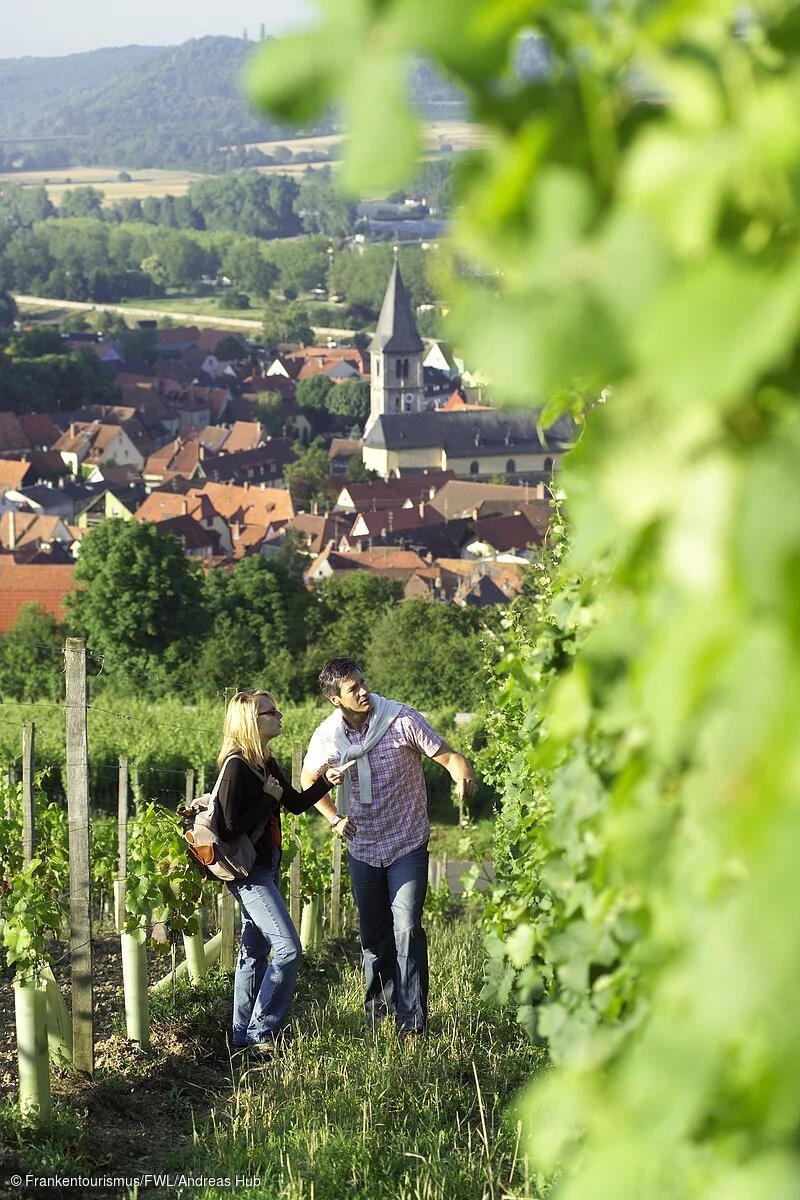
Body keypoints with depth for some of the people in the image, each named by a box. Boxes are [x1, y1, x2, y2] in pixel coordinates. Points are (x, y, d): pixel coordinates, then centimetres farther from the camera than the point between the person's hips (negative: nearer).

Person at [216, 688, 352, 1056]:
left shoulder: (266, 764, 9)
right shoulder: (236, 766, -19)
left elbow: (297, 803, 17)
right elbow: (231, 828, -23)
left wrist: (324, 781, 2)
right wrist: (269, 799, -18)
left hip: (266, 867, 10)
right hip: (248, 871, -10)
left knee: (255, 950, 14)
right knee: (287, 948, -14)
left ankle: (244, 1035, 22)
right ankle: (261, 1033, -8)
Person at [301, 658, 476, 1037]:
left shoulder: (401, 719, -17)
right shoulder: (326, 737, -7)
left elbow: (448, 756, -14)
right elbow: (309, 779, 14)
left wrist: (463, 775, -37)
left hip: (407, 845, -3)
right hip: (362, 848, 3)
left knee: (407, 931, -13)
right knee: (373, 936, 14)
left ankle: (412, 1023, -10)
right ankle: (379, 1016, 30)